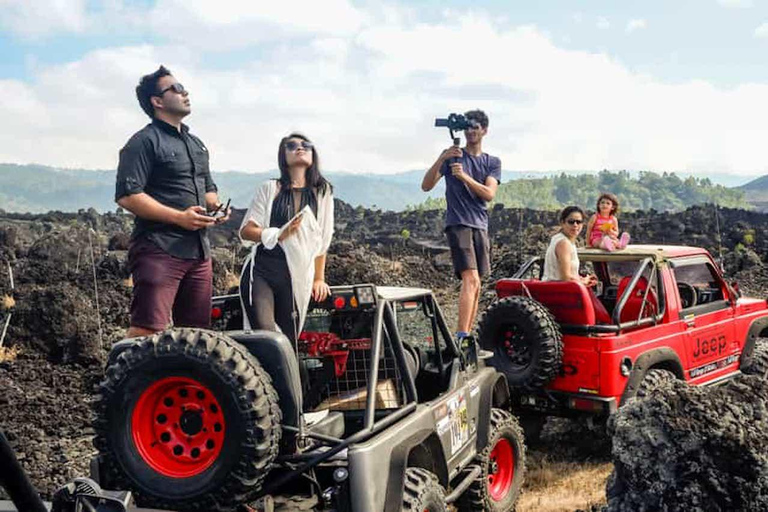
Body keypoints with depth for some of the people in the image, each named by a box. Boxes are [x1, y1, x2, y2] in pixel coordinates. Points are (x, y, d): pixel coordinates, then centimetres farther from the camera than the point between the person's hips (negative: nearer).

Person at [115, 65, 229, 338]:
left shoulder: (196, 144, 22)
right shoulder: (145, 141, -3)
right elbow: (127, 196, -13)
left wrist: (215, 206, 8)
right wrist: (179, 217, -18)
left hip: (199, 251, 8)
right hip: (159, 250, -8)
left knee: (196, 333, 10)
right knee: (146, 330, -13)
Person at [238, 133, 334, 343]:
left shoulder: (323, 192, 12)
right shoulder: (270, 188, 9)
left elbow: (322, 240, 15)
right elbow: (245, 230, 3)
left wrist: (319, 279, 13)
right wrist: (278, 234, -13)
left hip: (298, 277, 1)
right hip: (261, 271, -1)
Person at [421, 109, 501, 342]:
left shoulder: (493, 163, 13)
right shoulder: (453, 155, 4)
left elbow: (489, 194, -4)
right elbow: (426, 186, -5)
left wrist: (464, 176, -17)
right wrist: (441, 159, -19)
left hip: (480, 226, 5)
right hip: (458, 224, -5)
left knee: (475, 286, 7)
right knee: (471, 279, -20)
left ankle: (466, 336, 14)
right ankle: (462, 336, -23)